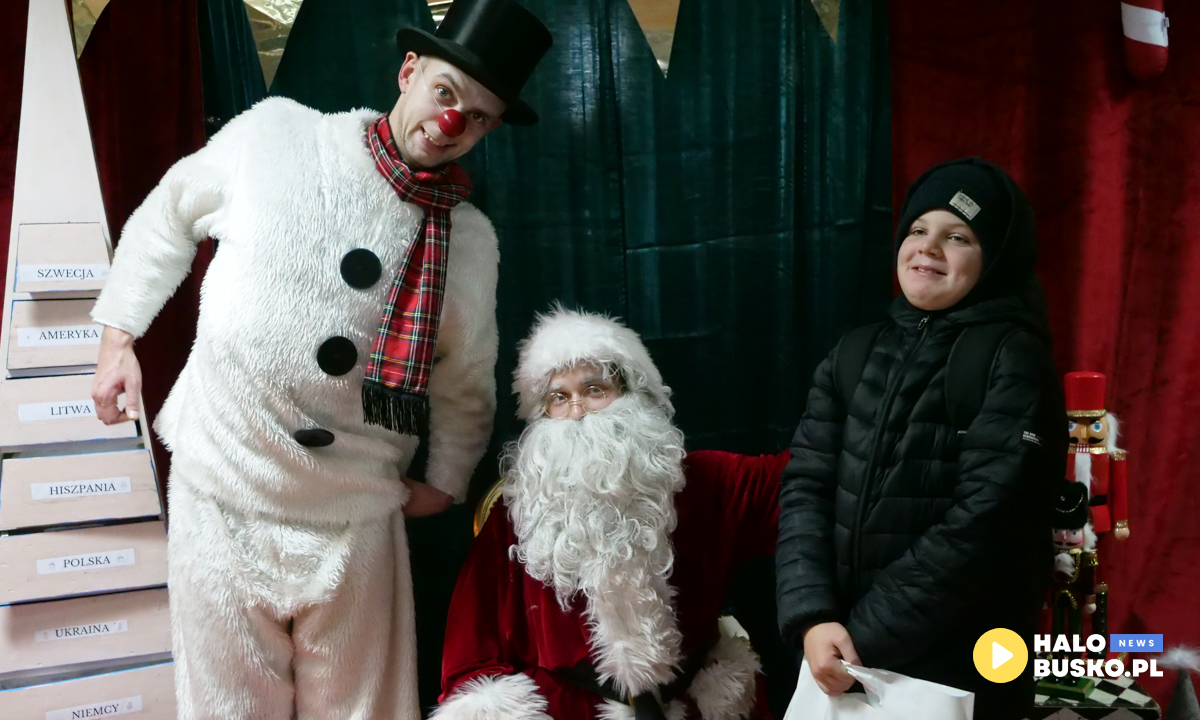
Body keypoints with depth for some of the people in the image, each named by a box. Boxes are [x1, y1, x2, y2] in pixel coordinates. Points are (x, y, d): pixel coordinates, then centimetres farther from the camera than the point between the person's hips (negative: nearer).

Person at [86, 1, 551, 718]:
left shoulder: (470, 239, -1)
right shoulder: (273, 134, -4)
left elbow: (466, 382, 12)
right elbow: (168, 215, 12)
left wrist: (444, 483, 12)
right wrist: (119, 335, 10)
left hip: (355, 524, 1)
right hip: (221, 497, 0)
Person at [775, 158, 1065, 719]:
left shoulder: (1014, 360, -10)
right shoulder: (854, 354, 4)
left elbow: (985, 522, -18)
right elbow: (805, 486, -3)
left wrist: (864, 636, -18)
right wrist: (813, 617, -16)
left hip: (961, 670, -4)